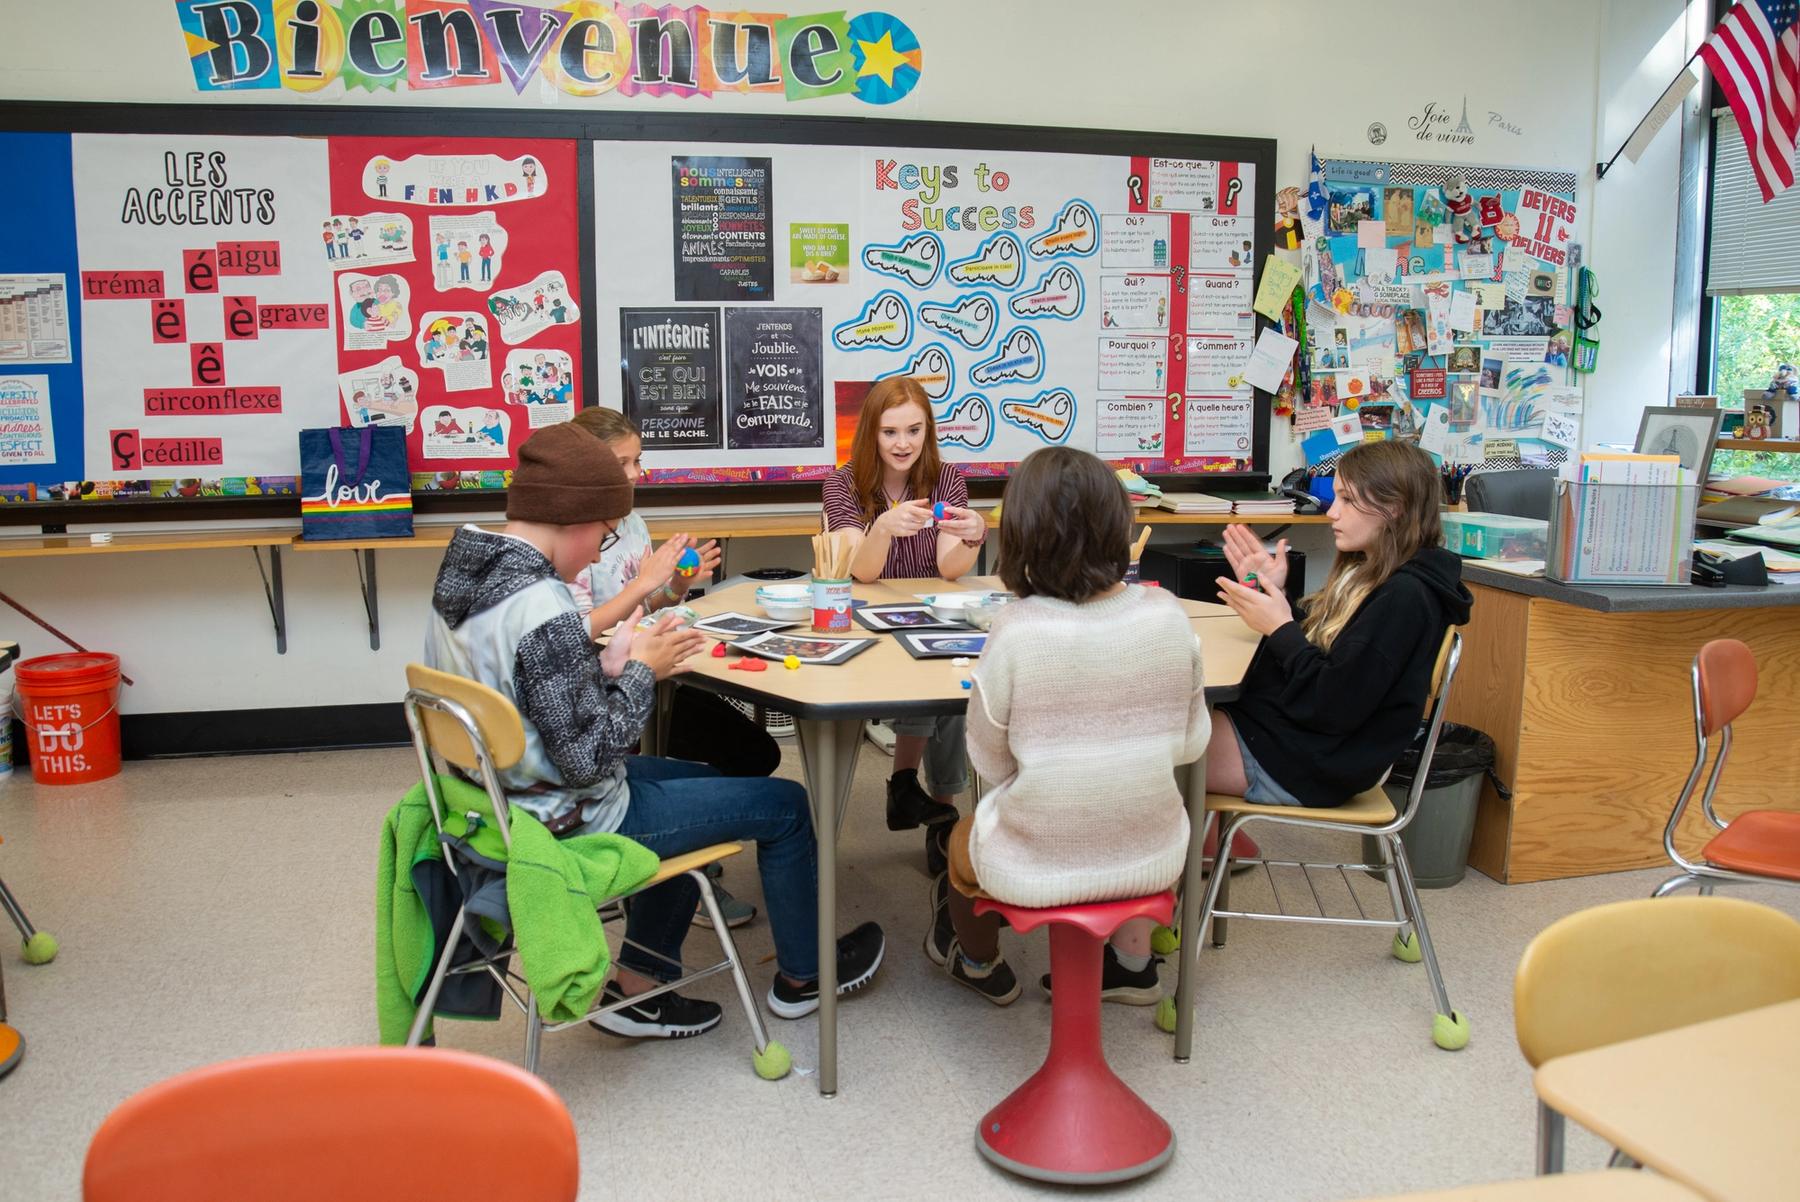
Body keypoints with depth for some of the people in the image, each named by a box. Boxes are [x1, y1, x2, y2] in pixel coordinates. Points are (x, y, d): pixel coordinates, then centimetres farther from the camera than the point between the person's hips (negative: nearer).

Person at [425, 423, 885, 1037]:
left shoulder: (460, 576, -1)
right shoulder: (540, 609, -30)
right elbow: (587, 757, -27)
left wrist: (607, 664, -1)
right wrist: (641, 673, -13)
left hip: (507, 799, 10)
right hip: (571, 823, -9)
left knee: (699, 780, 30)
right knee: (783, 804, 5)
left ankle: (637, 984, 29)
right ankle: (801, 975, 30)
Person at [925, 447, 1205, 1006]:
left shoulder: (1016, 630, -22)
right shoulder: (1167, 614, -12)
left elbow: (991, 762, -8)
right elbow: (1190, 743, 1)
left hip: (1036, 866, -2)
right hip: (1153, 857, 3)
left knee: (965, 837, 33)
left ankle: (980, 964, 58)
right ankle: (1133, 964, 44)